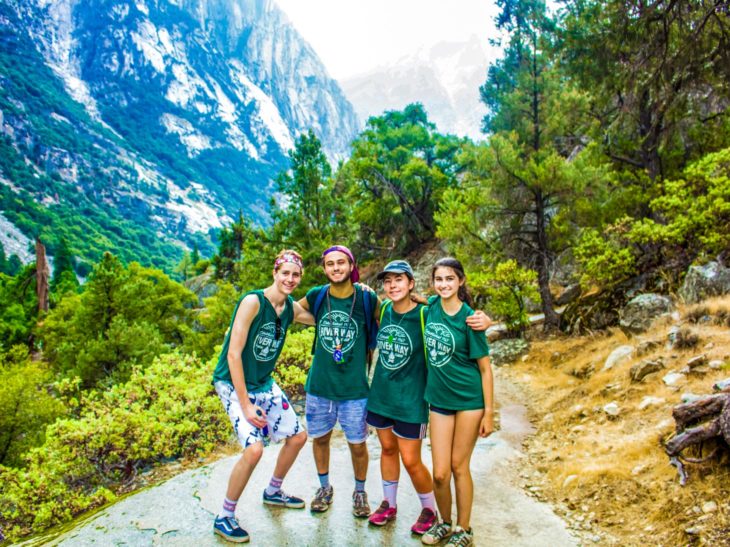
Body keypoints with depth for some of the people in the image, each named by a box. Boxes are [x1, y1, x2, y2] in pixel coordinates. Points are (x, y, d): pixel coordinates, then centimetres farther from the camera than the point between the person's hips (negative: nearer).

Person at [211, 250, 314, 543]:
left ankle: (273, 492, 37)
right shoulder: (252, 301, -22)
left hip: (264, 384, 8)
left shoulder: (291, 308, -2)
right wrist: (245, 405, -23)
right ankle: (224, 517, 1)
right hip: (233, 385, -8)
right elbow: (233, 354, -23)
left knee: (298, 437, 12)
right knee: (254, 448, -22)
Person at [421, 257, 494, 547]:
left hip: (469, 400, -3)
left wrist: (489, 413, -9)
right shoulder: (432, 307, 0)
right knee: (440, 473, 4)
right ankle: (445, 523, 31)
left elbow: (485, 368, -9)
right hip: (439, 399, 4)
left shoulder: (469, 318, -13)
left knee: (459, 466, 8)